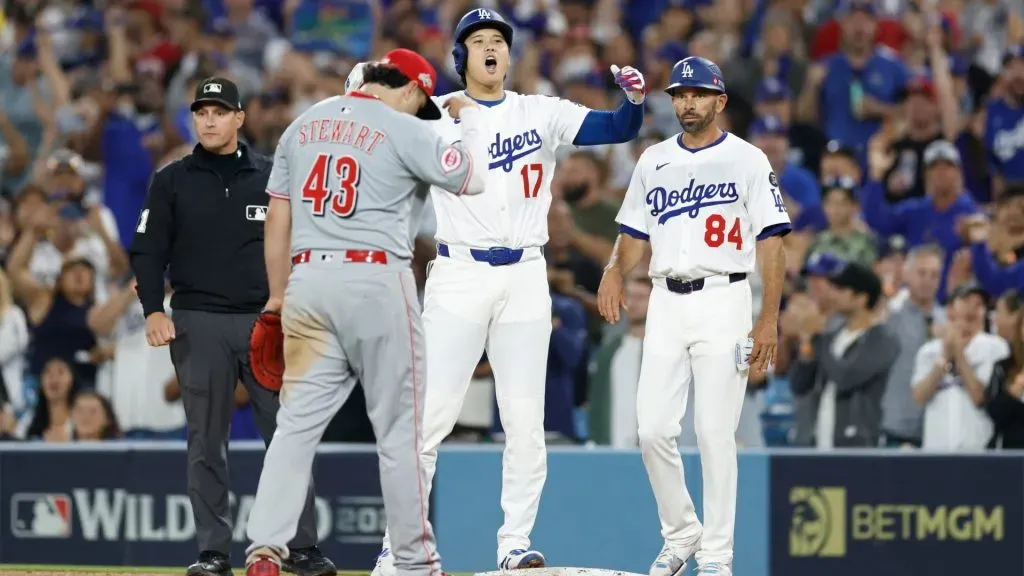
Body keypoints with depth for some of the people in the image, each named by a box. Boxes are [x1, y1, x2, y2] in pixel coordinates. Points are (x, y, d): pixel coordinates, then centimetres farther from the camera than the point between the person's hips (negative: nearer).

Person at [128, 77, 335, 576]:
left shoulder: (271, 177, 9)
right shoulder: (172, 182, 7)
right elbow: (148, 251, 5)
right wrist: (153, 310, -8)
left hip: (267, 322, 0)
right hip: (198, 323, 0)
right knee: (206, 442, 0)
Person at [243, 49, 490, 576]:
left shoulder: (304, 125, 13)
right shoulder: (403, 131, -4)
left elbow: (277, 217, 15)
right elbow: (471, 178, 2)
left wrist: (278, 295, 21)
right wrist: (472, 118, 19)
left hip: (307, 280, 5)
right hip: (377, 280, -5)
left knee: (297, 423, 2)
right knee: (398, 431, 4)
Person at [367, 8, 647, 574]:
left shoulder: (541, 113, 8)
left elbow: (616, 129, 1)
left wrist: (635, 100, -20)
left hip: (525, 277, 2)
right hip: (458, 274, -2)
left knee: (525, 421, 1)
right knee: (430, 415, -5)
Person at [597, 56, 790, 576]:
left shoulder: (747, 160, 0)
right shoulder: (654, 161, 14)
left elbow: (771, 243, -3)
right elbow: (635, 234, 18)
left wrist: (769, 321, -11)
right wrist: (616, 271, -4)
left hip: (723, 301, -4)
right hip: (666, 301, 4)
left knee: (715, 431, -7)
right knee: (653, 428, -2)